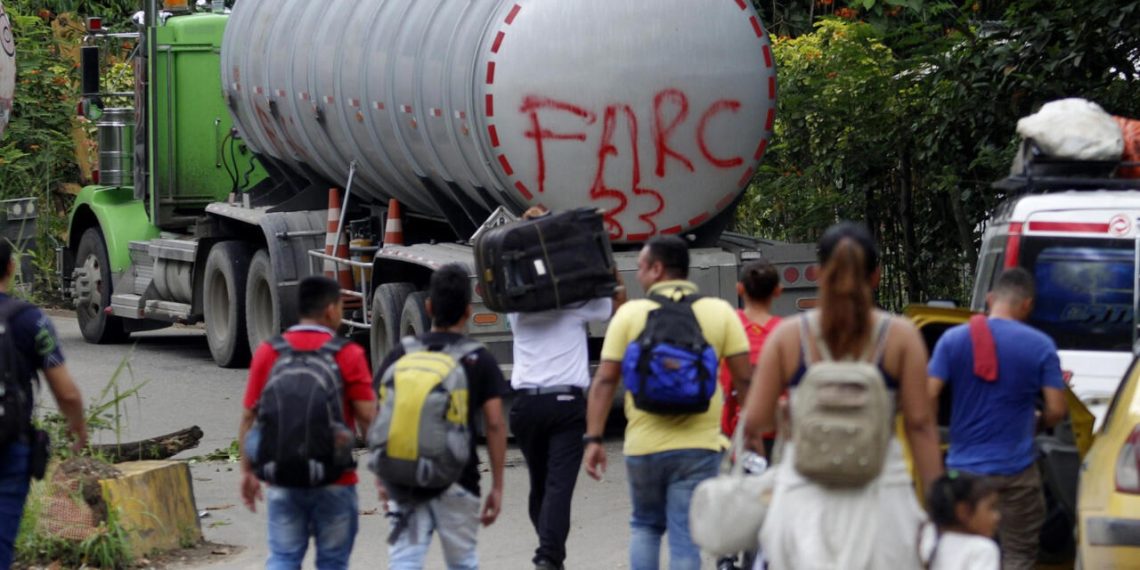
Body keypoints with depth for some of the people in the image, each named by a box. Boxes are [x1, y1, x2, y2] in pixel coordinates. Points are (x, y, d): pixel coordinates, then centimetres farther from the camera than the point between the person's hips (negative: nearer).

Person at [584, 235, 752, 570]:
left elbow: (604, 381, -4)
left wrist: (594, 438, -1)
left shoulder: (630, 314, 0)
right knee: (685, 539, 1)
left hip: (643, 446, 1)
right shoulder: (721, 313, 1)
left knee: (645, 525, 21)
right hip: (698, 447, -1)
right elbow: (744, 379, -2)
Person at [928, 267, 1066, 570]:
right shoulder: (1041, 346, -5)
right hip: (1016, 470, -2)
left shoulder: (952, 340, -3)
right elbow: (1056, 410, -6)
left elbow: (928, 398, -7)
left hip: (964, 468, 2)